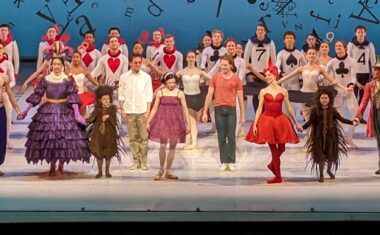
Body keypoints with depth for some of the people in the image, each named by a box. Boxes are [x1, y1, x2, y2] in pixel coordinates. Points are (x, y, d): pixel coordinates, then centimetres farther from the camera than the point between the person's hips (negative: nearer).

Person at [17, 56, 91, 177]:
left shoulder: (68, 80, -3)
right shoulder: (45, 80, 1)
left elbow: (73, 97, -10)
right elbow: (36, 95, 0)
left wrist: (77, 113, -21)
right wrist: (25, 110, -5)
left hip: (64, 112, -1)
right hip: (48, 111, 1)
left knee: (64, 138, -5)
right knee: (48, 138, 2)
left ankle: (61, 167, 9)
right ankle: (52, 166, 19)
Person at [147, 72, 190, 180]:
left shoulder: (180, 93, 1)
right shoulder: (160, 93, 3)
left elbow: (185, 109, 1)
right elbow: (154, 108, 6)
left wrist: (188, 124, -3)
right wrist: (148, 122, 2)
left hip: (175, 122, 1)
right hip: (163, 121, 0)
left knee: (172, 147, 5)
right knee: (162, 146, -7)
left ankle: (168, 171, 16)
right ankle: (161, 169, 12)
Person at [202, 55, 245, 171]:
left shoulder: (236, 79, 2)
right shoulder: (215, 77, 4)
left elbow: (240, 98, 5)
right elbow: (209, 95, 5)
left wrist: (243, 115, 3)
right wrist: (205, 112, 0)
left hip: (231, 109, -1)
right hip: (219, 109, 1)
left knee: (231, 136, 0)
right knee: (221, 137, 4)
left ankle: (231, 162, 7)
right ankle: (223, 162, 9)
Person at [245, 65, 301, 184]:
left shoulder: (283, 91, 5)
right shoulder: (263, 91, 3)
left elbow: (289, 108, 8)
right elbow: (259, 109, 2)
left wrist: (296, 123, 9)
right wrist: (255, 124, -7)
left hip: (280, 120, 1)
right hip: (267, 120, -1)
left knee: (281, 148, 5)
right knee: (274, 149, 2)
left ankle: (272, 165, 35)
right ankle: (278, 176, 11)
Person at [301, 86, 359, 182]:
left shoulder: (332, 110, -1)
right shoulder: (315, 110, -5)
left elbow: (341, 119, 0)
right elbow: (310, 122, -7)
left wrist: (352, 122, -9)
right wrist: (303, 127, -21)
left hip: (331, 134, 2)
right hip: (319, 135, -2)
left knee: (331, 153, 8)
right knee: (320, 154, 1)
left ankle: (329, 170, 34)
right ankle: (321, 174, 13)